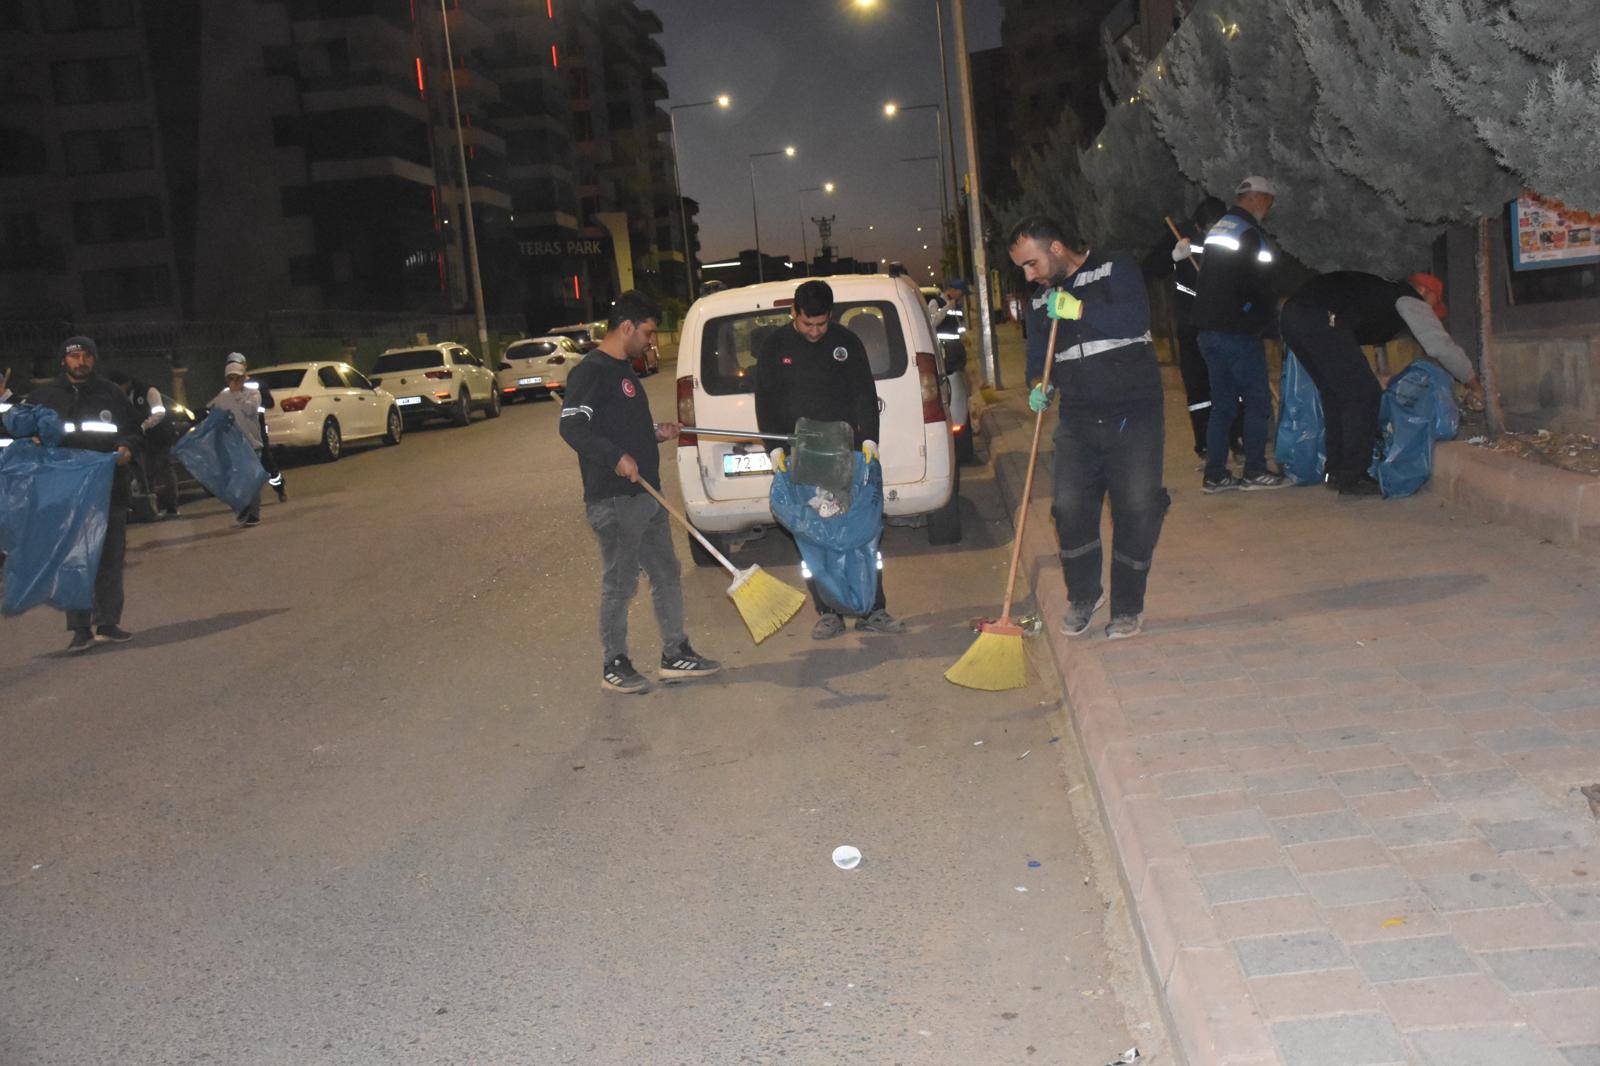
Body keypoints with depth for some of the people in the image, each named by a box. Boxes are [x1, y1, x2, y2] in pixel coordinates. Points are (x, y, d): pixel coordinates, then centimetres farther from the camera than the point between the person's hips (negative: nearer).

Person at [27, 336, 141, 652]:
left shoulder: (110, 394, 6)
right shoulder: (44, 395, 3)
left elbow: (133, 430, 14)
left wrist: (127, 448, -7)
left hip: (110, 488, 2)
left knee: (111, 558, 8)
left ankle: (107, 623, 19)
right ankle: (81, 628, 5)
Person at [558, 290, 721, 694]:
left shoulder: (624, 370, 18)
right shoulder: (590, 372, -13)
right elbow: (572, 427, -23)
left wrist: (656, 433, 11)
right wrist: (616, 457, -28)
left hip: (646, 494, 10)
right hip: (613, 499, -10)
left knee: (666, 574, 13)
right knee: (620, 583, -1)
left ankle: (676, 654, 23)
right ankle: (615, 665, 11)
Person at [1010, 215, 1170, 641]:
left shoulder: (1116, 270, -4)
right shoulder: (1041, 303, 13)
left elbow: (1136, 318, -20)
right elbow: (1038, 359, 17)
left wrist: (1078, 310, -22)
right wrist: (1039, 386, -4)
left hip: (1134, 418, -4)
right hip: (1077, 422, 5)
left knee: (1136, 511, -3)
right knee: (1070, 508, -3)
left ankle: (1128, 606, 12)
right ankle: (1083, 594, 19)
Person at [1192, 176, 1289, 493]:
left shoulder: (1218, 227, 17)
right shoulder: (1248, 232, -12)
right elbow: (1256, 285, -16)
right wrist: (1275, 304, 4)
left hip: (1207, 330, 9)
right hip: (1236, 332, -9)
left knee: (1222, 402, 11)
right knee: (1257, 398, 0)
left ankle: (1215, 474, 10)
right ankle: (1255, 471, 2)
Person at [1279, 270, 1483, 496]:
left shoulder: (1383, 289, 34)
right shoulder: (1409, 298, 11)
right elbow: (1440, 344, 10)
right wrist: (1472, 381, 22)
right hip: (1320, 319, -9)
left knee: (1335, 393, 19)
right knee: (1364, 395, 0)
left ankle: (1337, 472, 22)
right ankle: (1352, 478, 1)